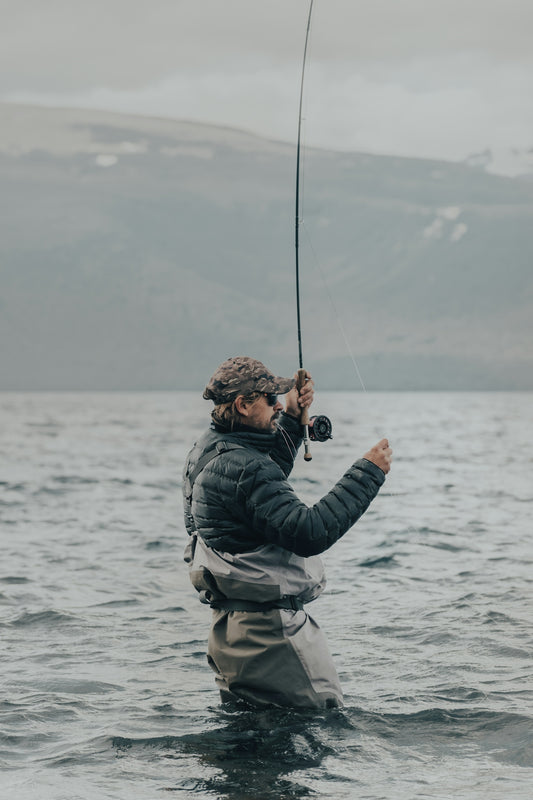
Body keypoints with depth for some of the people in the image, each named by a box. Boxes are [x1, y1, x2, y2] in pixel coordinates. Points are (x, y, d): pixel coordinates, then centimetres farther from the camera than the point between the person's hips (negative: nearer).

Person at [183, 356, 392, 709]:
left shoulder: (208, 449, 9)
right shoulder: (242, 467, -22)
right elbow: (310, 532, -29)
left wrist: (290, 420, 21)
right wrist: (367, 474, -23)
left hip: (230, 624, 11)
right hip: (270, 630, -10)